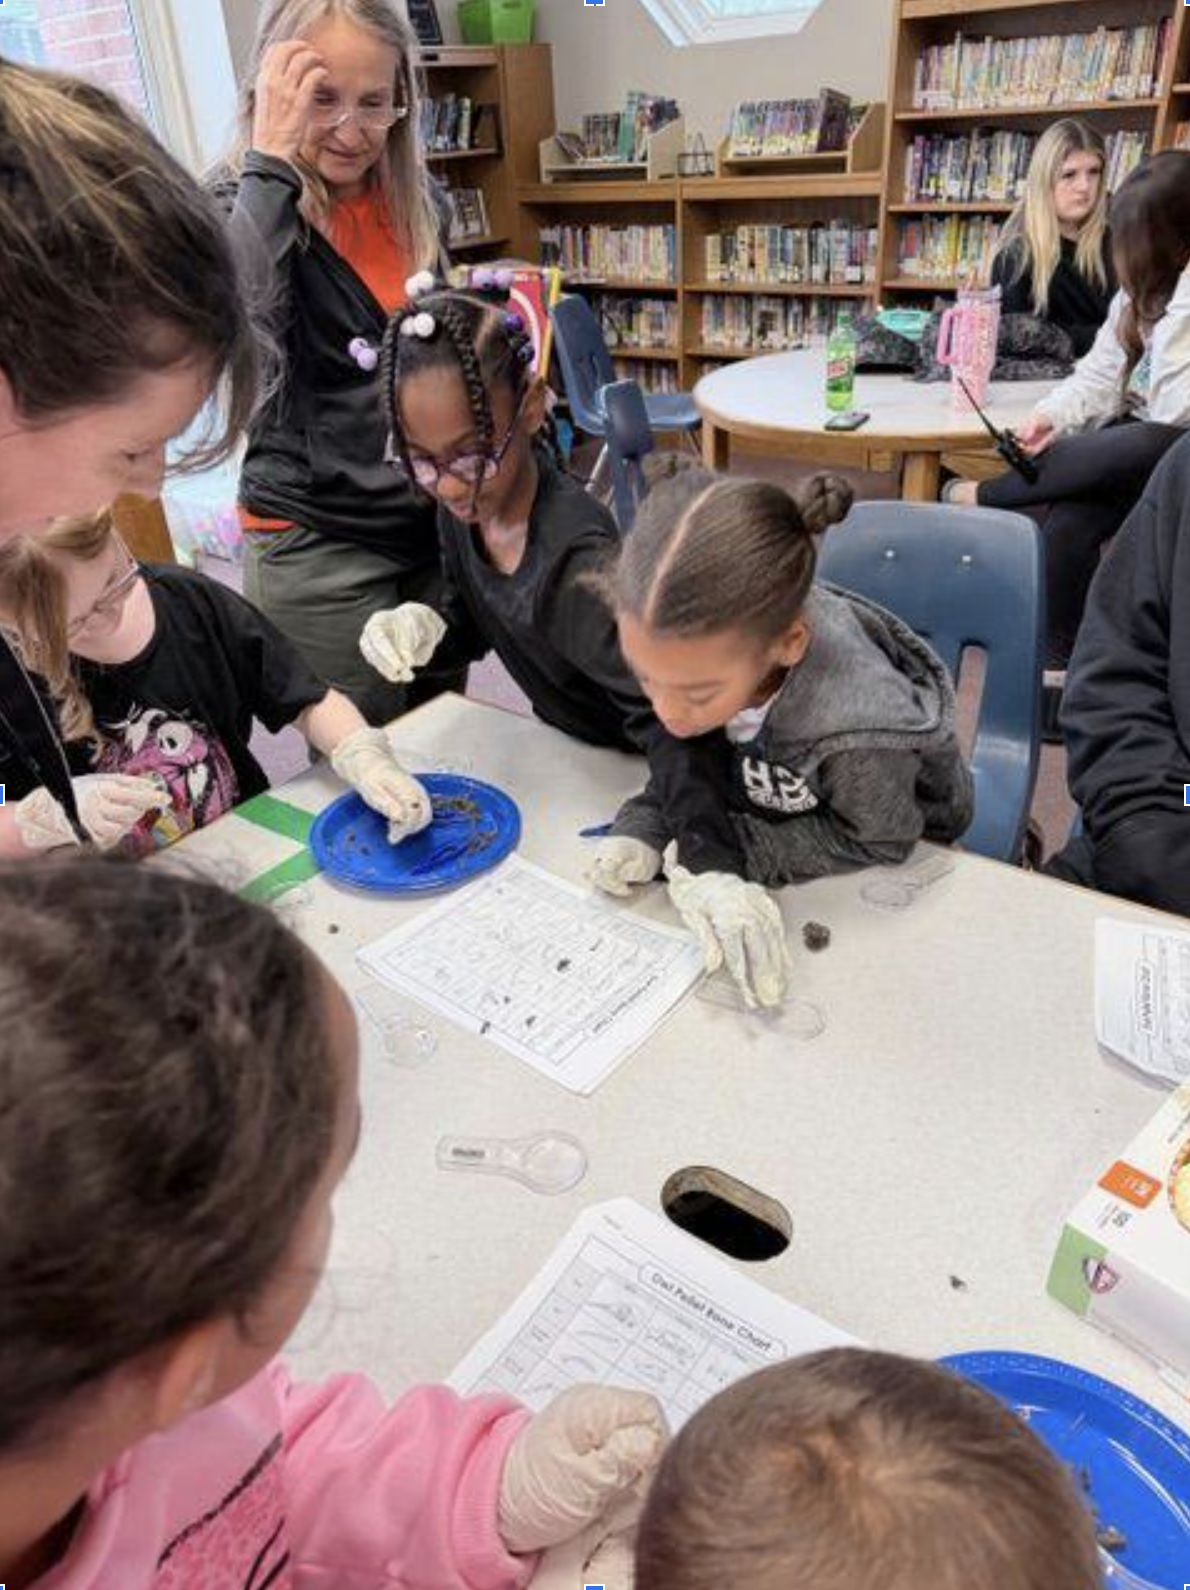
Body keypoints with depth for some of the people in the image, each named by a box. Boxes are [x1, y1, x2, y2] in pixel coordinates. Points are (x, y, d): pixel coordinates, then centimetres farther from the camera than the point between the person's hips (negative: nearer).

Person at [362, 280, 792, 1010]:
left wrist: (711, 866, -56)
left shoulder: (576, 559, -36)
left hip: (633, 767, -7)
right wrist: (424, 626, -20)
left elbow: (667, 714, -43)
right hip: (562, 745, 8)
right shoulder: (462, 509, -13)